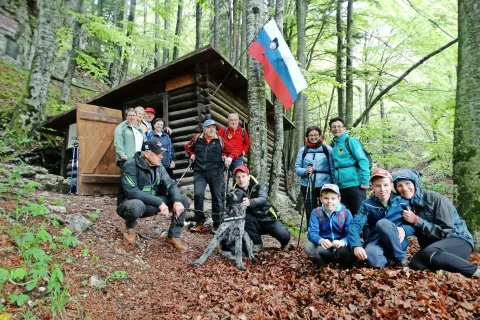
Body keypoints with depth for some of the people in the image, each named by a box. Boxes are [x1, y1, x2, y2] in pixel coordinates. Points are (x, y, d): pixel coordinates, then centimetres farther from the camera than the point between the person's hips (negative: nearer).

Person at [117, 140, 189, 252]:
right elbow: (131, 192, -32)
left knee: (183, 200, -8)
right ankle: (129, 228, -5)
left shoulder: (158, 166, -1)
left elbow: (171, 184, -4)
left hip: (150, 205, 6)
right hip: (131, 204, -6)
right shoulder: (131, 165, -21)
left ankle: (173, 237, 3)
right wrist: (159, 202, -35)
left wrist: (177, 201, -26)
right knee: (137, 205, -42)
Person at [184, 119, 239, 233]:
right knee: (198, 194, -16)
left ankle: (217, 225, 18)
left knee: (217, 197, 5)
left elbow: (233, 151, 7)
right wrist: (191, 155, 10)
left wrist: (230, 158, -13)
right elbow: (188, 147, 27)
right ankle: (200, 223, -1)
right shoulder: (197, 138, 8)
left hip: (215, 172, 0)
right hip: (199, 172, 1)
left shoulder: (220, 140, 3)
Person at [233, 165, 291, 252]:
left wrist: (250, 202, -56)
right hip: (255, 223, 2)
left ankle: (285, 243, 15)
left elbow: (263, 199, -36)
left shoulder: (259, 185, -15)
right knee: (244, 217, -29)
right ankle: (257, 244, -7)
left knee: (284, 235, -24)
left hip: (269, 219, -2)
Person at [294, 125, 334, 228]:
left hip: (324, 185, -1)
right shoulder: (302, 150, 8)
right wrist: (305, 171, -15)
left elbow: (333, 168, 4)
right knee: (310, 212, 5)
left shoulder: (327, 149, 5)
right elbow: (296, 168, 6)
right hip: (307, 185, 1)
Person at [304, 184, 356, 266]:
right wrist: (321, 240, -37)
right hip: (323, 247, 1)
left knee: (353, 250, -32)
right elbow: (312, 232, -13)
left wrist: (343, 242, -38)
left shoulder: (346, 213, -4)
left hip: (341, 246, 0)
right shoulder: (316, 212, -3)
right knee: (308, 247, -28)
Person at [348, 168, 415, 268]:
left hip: (398, 243, 0)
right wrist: (356, 246, -29)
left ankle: (401, 258, -9)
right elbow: (355, 224, -13)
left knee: (383, 223, -30)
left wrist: (404, 229, -22)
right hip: (376, 242, 0)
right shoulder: (367, 204, -1)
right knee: (373, 257, -36)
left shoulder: (402, 202, 0)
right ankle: (390, 259, -1)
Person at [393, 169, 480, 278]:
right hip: (433, 244, 5)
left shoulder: (434, 198, -15)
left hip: (458, 240, -4)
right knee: (415, 264, -25)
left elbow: (445, 231, -18)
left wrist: (416, 220, -23)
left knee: (430, 253, -35)